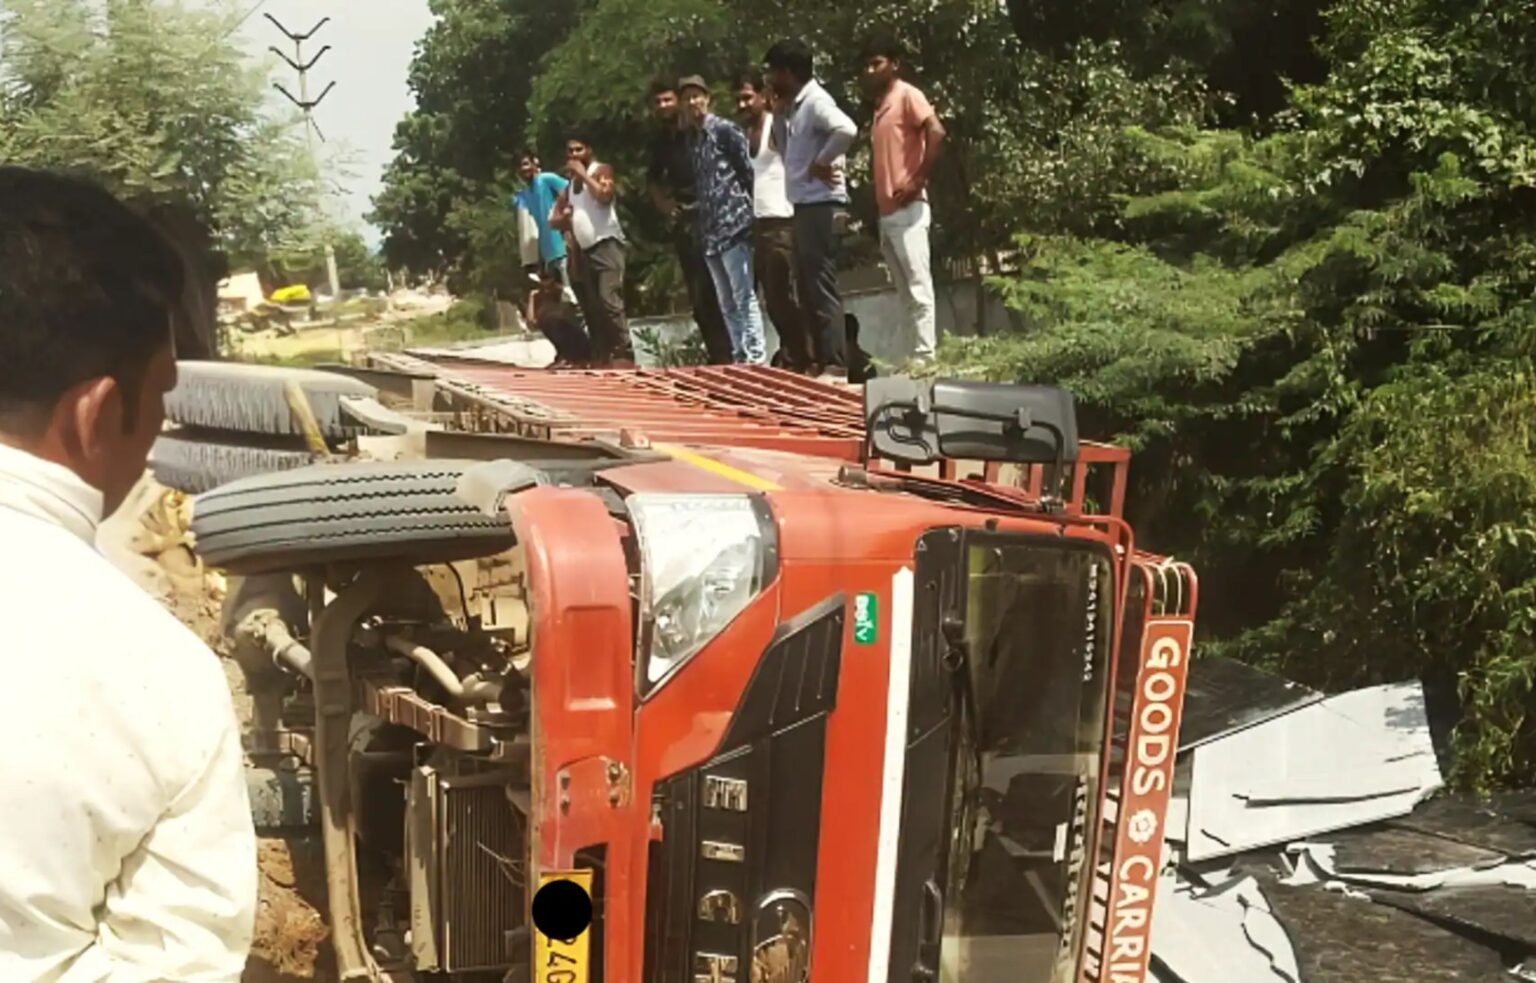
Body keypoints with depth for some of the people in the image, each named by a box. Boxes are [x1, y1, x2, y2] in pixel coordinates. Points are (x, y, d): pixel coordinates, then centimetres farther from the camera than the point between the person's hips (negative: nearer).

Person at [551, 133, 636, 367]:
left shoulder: (601, 170, 2)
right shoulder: (570, 183, 22)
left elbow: (605, 194, -19)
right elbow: (555, 218, 24)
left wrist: (584, 174, -9)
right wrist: (564, 219, 1)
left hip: (606, 245, -8)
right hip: (584, 251, 8)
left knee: (610, 302, -20)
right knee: (592, 310, 5)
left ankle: (624, 357, -23)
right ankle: (602, 360, 8)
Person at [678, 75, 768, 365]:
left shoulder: (725, 130, -4)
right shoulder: (691, 138, 17)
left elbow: (748, 170, -7)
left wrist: (747, 208, -7)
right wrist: (700, 224, 14)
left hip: (734, 224, -8)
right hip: (710, 230, 8)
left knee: (744, 298, -11)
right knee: (727, 303, 10)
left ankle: (757, 359, -11)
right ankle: (740, 357, 15)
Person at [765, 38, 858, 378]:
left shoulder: (816, 101, -12)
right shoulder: (794, 107, 16)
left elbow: (846, 130, -29)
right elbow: (784, 147, 26)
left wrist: (822, 163, -18)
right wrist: (780, 114, 12)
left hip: (821, 205, -10)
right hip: (805, 206, 10)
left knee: (822, 287, -11)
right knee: (809, 288, 13)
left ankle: (835, 364, -11)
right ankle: (822, 360, 19)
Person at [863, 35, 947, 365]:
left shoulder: (907, 95, -4)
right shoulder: (880, 104, 21)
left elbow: (936, 133, -18)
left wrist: (918, 181, -18)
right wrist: (878, 199, 16)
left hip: (907, 209, -9)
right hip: (887, 213, 9)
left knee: (918, 286, -10)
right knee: (906, 291, 8)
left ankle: (924, 356, -11)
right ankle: (910, 354, 10)